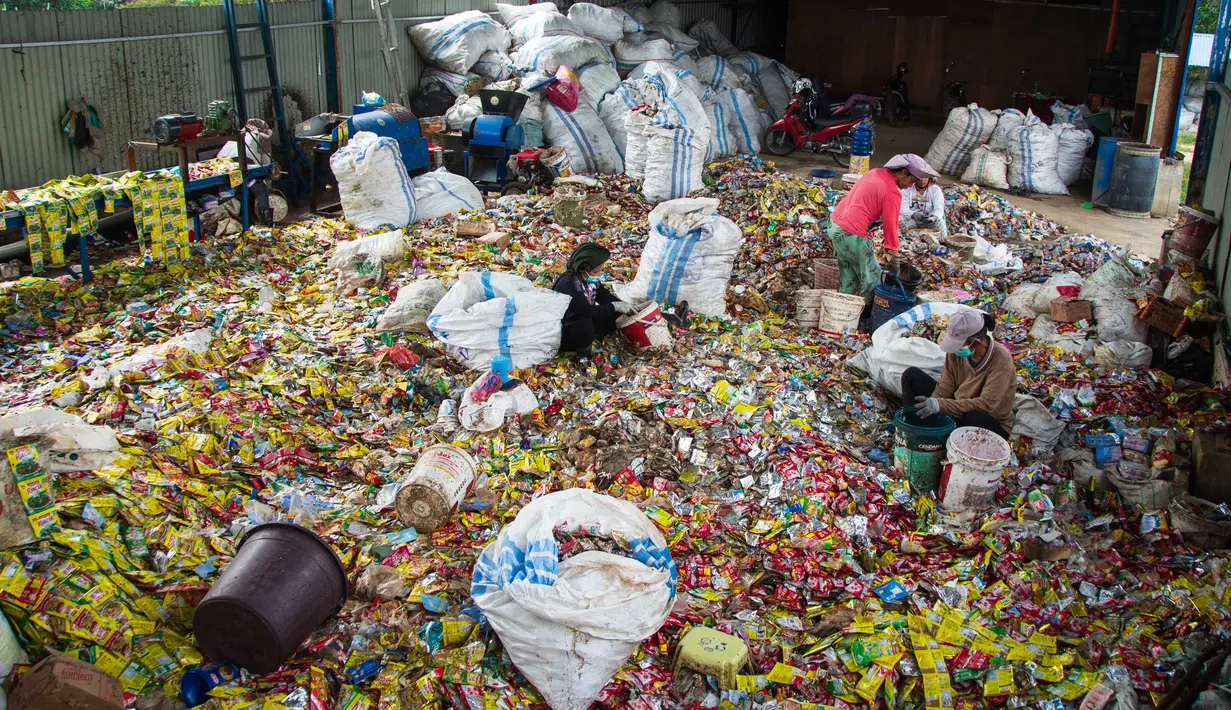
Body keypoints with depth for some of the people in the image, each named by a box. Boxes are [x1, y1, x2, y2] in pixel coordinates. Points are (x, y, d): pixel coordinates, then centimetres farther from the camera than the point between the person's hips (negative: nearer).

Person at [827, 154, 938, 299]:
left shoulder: (876, 172, 11)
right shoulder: (893, 193, -15)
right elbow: (890, 225, -15)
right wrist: (894, 258, -10)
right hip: (852, 236, -9)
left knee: (849, 277, 20)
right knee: (872, 279, 5)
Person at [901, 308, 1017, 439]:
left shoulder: (1000, 360, -27)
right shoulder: (956, 350, -12)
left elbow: (986, 404, -34)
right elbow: (944, 389, -7)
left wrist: (940, 405, -40)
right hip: (959, 410, 5)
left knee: (975, 417, -43)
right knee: (911, 375, -5)